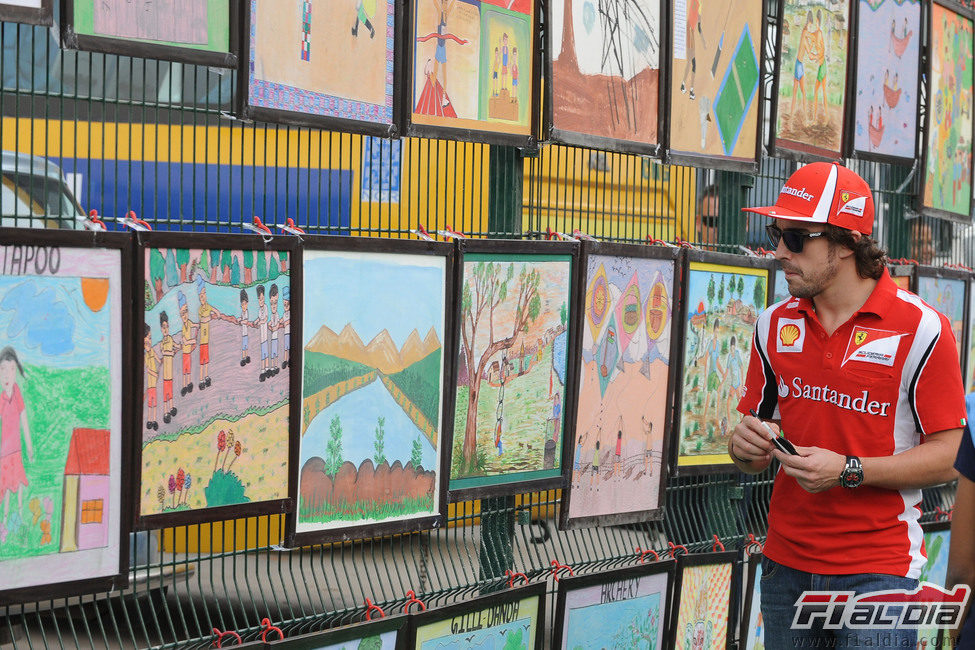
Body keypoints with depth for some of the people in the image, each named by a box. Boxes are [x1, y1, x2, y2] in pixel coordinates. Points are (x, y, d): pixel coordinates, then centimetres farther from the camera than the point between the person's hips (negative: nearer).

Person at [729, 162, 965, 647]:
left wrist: (848, 470, -20)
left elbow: (950, 456, -10)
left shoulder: (921, 329, -9)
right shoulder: (774, 325, 7)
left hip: (878, 570, -4)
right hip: (786, 565, 5)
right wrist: (746, 446, -11)